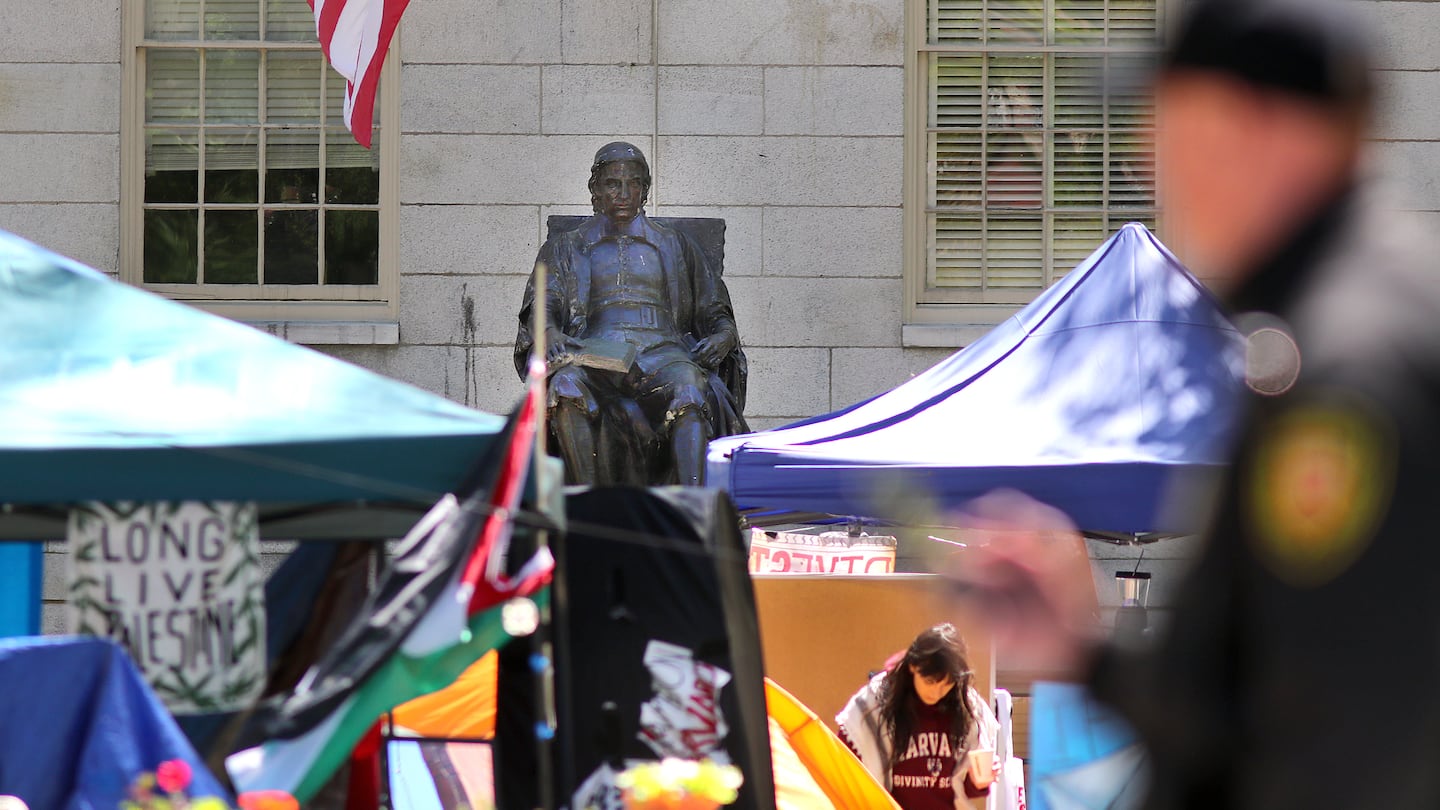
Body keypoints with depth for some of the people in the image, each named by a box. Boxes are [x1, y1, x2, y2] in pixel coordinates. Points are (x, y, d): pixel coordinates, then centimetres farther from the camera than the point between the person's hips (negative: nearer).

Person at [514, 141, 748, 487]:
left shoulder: (676, 247, 27)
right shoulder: (565, 249, 26)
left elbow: (716, 313, 23)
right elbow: (542, 307, 10)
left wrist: (722, 338, -3)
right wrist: (549, 332, -15)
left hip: (660, 350, 0)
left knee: (689, 387, -37)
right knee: (565, 384, -38)